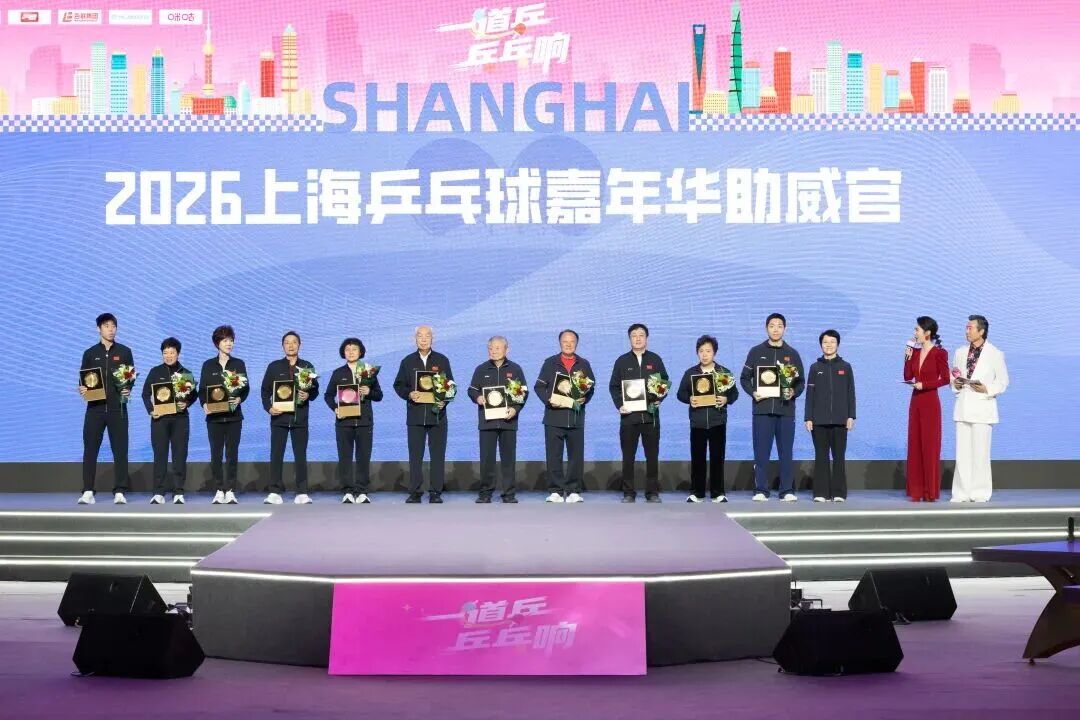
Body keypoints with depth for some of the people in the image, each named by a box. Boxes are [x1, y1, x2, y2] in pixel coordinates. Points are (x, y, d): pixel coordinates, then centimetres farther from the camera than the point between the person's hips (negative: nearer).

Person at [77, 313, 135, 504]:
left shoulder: (124, 352, 8)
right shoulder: (90, 353, 9)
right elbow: (83, 380, 11)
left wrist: (128, 390, -12)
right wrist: (82, 389, -11)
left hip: (117, 408, -1)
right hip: (95, 407, 1)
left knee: (120, 450, -2)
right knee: (90, 449, -2)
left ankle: (119, 492, 0)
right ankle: (87, 492, 2)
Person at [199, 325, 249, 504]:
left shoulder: (239, 364, 8)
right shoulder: (208, 365, 8)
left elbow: (246, 387, 4)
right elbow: (202, 389, 5)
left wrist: (239, 399, -15)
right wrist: (204, 404, -13)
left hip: (234, 415, 0)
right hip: (214, 415, 0)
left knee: (232, 454, -2)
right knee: (216, 454, -1)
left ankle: (230, 491, 2)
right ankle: (219, 491, 5)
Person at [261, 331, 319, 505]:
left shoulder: (307, 367, 8)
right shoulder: (274, 366, 7)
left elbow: (315, 390, 9)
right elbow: (265, 391, 7)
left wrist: (308, 395, -12)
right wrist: (269, 407, -8)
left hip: (300, 417, 0)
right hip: (279, 416, 0)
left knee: (300, 455, 2)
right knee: (276, 455, -2)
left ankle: (302, 493, 5)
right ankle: (275, 493, 1)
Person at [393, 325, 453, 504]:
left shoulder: (442, 360, 7)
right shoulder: (408, 361, 9)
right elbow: (398, 385, 9)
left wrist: (444, 400, -10)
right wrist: (409, 395, -10)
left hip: (437, 414, 0)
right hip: (415, 415, 0)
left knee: (438, 455, 0)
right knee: (415, 455, 1)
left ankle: (435, 492, 5)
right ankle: (414, 492, 6)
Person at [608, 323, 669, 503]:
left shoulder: (655, 360, 8)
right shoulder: (622, 361, 6)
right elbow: (613, 386, 6)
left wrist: (659, 399, -7)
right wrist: (619, 405, -8)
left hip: (651, 414, 0)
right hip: (629, 414, 0)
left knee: (652, 455, 3)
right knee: (628, 456, 1)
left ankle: (653, 493, 8)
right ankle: (628, 493, 6)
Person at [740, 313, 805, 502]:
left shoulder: (792, 354, 11)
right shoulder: (756, 352, 8)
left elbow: (801, 381, 11)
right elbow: (745, 378, 9)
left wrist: (793, 392, -9)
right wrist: (753, 393, -9)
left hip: (786, 409, 1)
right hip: (762, 409, -1)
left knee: (786, 451, 1)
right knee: (761, 452, -1)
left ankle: (787, 491, 4)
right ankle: (761, 491, 2)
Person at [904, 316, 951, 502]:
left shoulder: (939, 353, -9)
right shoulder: (915, 352, 10)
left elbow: (945, 379, -10)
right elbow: (907, 377, 9)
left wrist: (924, 385, -16)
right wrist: (907, 358, -1)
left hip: (930, 403, -7)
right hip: (915, 402, 7)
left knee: (930, 445, -3)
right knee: (915, 445, 5)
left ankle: (931, 492, 2)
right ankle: (916, 491, 9)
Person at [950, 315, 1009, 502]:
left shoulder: (995, 354, -1)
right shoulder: (960, 352, 12)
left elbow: (1003, 381, 2)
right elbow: (953, 376, 20)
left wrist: (987, 389, -14)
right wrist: (955, 384, -2)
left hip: (982, 408, -4)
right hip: (963, 408, 4)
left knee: (980, 452, -2)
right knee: (962, 452, 4)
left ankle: (980, 493, 5)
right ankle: (962, 492, 8)